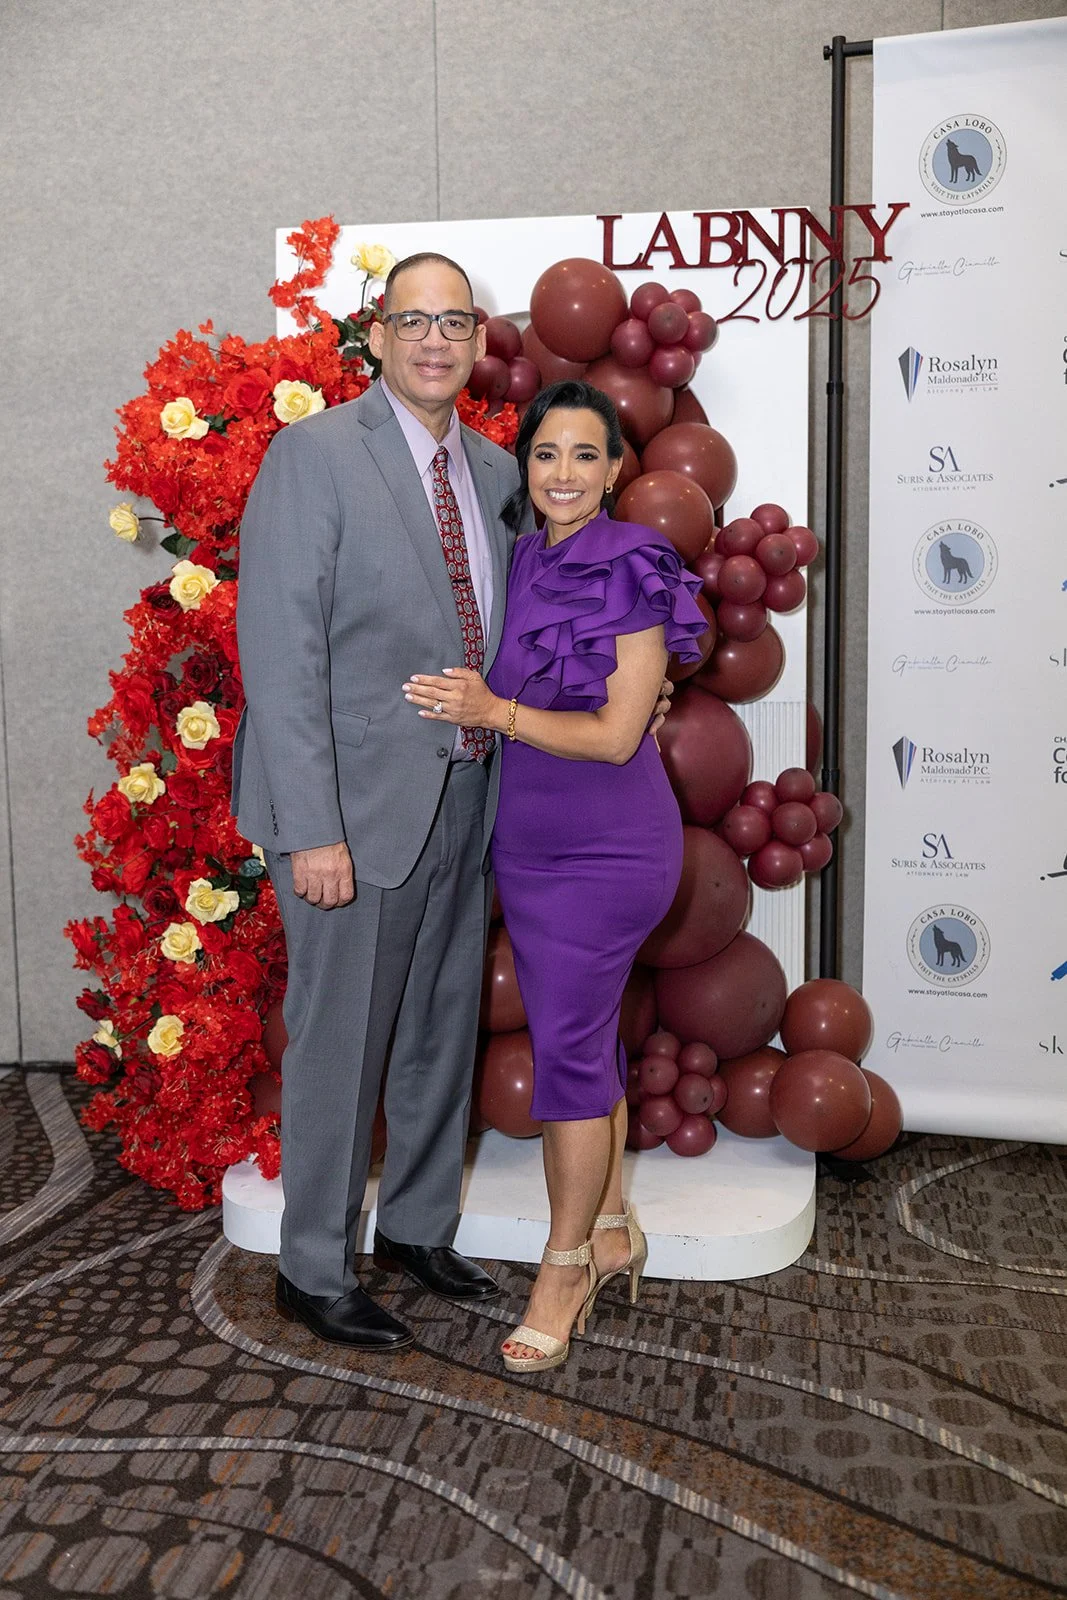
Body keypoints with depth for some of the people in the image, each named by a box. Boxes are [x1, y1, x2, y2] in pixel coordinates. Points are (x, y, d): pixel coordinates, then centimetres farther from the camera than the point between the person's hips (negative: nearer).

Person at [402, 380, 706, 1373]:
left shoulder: (632, 573, -13)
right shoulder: (522, 564, 7)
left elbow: (616, 734, -17)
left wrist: (496, 712, -25)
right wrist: (460, 699, 1)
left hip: (605, 847, -7)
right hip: (528, 842, 7)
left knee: (569, 1046, -2)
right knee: (586, 1036, 15)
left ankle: (565, 1266, 15)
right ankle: (612, 1231, 31)